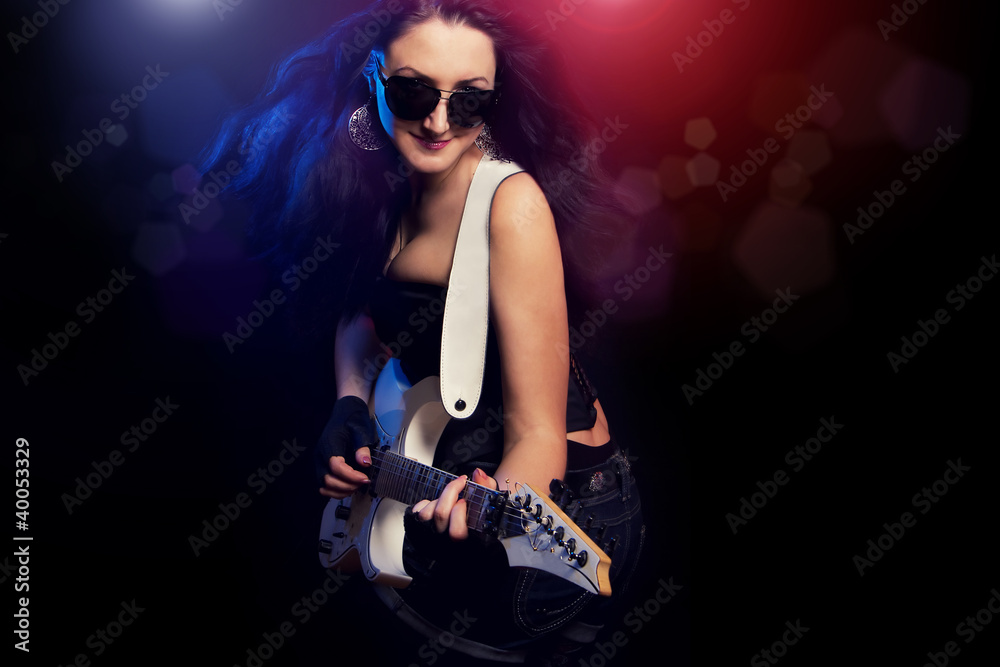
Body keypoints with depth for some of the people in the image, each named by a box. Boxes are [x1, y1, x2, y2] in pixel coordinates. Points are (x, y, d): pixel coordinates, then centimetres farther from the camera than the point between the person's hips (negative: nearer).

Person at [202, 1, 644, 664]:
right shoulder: (386, 184, -4)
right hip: (442, 476, 7)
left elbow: (539, 429, -25)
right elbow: (362, 313, 13)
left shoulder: (510, 203, -24)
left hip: (559, 500, -6)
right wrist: (350, 404, -6)